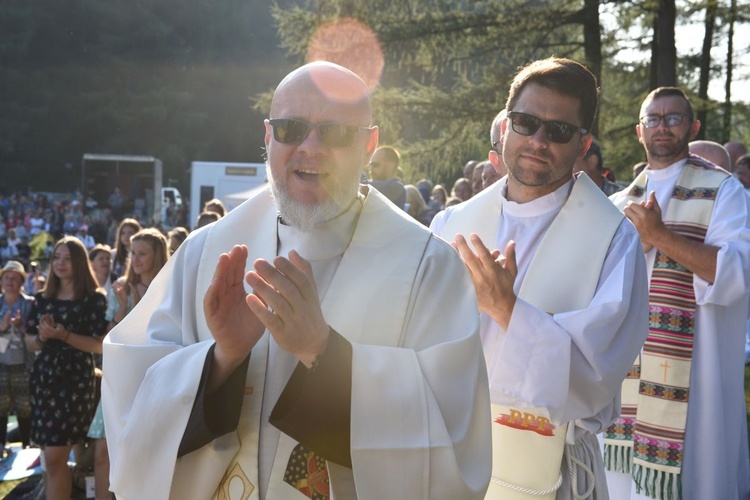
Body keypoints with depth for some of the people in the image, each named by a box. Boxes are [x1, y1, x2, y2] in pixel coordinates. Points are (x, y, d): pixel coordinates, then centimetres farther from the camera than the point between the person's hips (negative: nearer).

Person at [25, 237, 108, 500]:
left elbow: (100, 345, -10)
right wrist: (42, 337, -7)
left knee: (55, 458, -9)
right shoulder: (42, 299, 11)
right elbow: (29, 341, 14)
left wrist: (64, 335, -19)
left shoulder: (94, 299, -4)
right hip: (43, 379, 5)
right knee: (50, 458, 8)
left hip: (75, 381, -5)